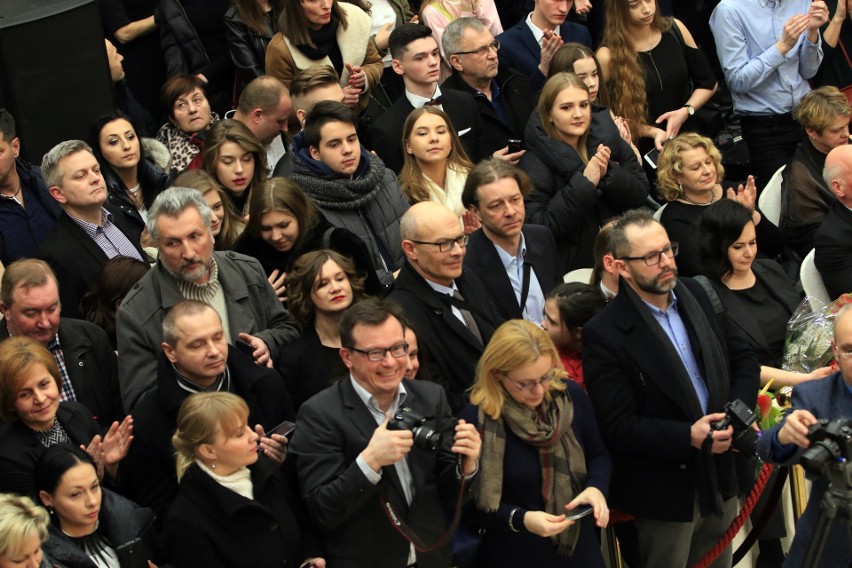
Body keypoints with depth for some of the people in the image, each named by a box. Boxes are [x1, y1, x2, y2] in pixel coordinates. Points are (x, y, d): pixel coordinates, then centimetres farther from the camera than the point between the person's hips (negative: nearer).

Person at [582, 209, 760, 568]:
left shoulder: (699, 296, 0)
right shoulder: (604, 335, -18)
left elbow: (744, 359, 9)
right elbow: (618, 427, -19)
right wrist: (688, 438, -27)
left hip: (721, 477, 6)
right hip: (665, 495, -6)